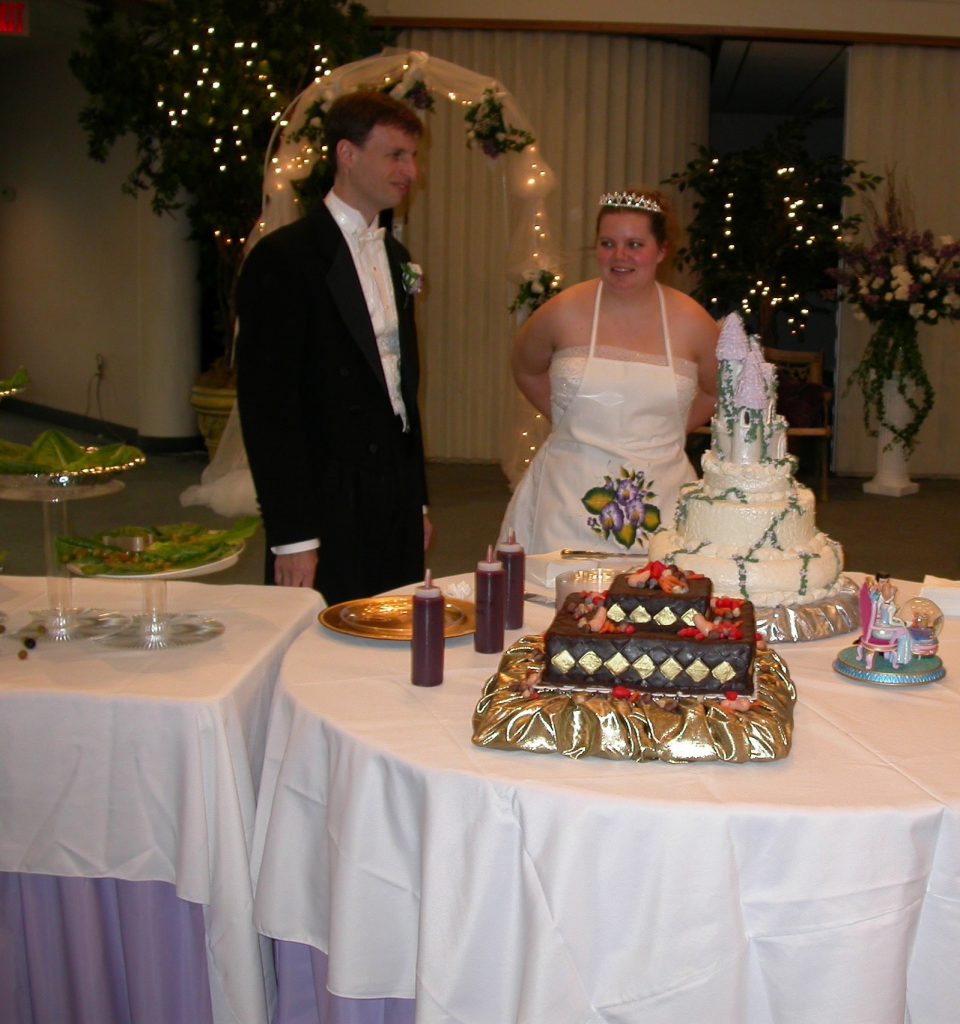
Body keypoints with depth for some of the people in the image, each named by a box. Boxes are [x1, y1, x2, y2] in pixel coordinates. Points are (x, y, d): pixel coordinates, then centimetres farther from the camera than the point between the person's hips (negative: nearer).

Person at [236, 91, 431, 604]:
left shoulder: (395, 256, 15)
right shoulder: (284, 257, -10)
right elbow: (266, 404, -14)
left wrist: (417, 501, 17)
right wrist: (291, 536, -16)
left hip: (395, 507, 7)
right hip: (329, 509, -7)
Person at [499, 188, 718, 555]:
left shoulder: (691, 322, 1)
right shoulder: (564, 312, -1)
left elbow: (718, 392, 18)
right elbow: (526, 370, 18)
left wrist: (667, 430, 7)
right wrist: (568, 421, 9)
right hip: (570, 497, -1)